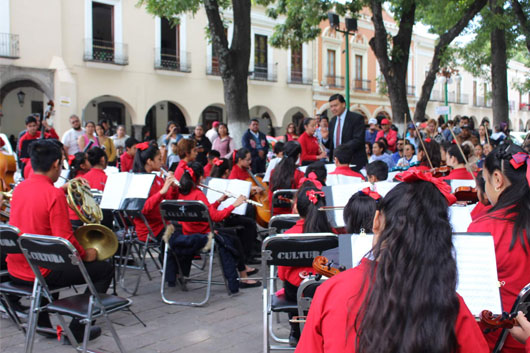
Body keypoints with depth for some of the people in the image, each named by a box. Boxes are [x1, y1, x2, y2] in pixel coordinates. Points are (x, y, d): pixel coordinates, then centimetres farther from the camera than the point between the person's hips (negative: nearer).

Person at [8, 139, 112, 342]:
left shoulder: (19, 188, 3)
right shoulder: (55, 195, -20)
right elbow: (65, 240, -21)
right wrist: (85, 255, -5)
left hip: (15, 271, 8)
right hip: (40, 273, -8)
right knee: (104, 269, 6)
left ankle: (41, 321, 32)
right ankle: (77, 328, 5)